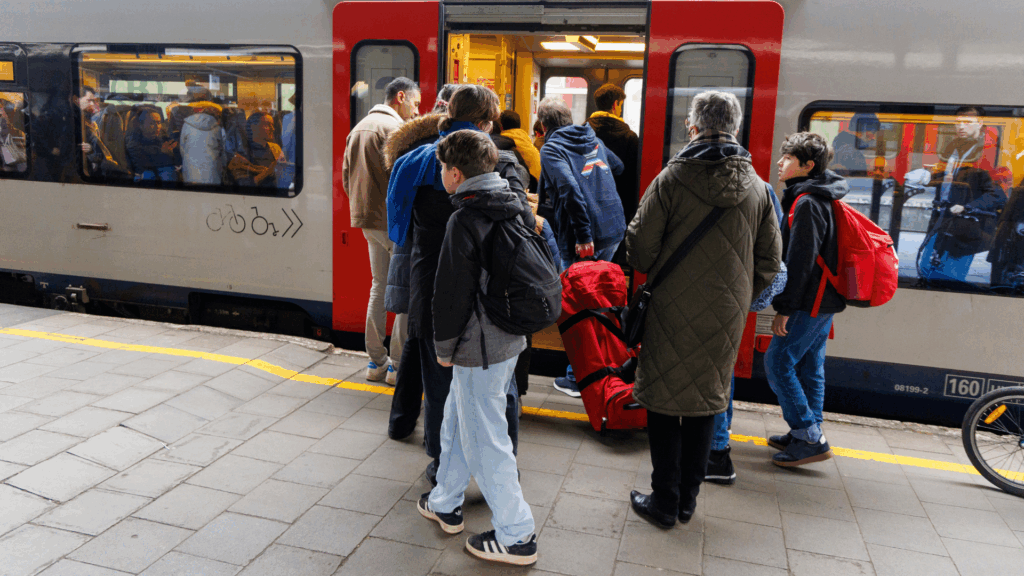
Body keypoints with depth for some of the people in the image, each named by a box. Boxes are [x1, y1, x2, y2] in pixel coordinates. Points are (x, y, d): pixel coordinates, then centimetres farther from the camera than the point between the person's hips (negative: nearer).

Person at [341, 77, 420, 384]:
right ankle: (399, 365, 0)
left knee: (379, 286, 16)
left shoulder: (358, 128, 18)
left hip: (366, 219, 9)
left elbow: (346, 176, 19)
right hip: (392, 219, -9)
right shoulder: (394, 127, -11)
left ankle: (376, 361, 20)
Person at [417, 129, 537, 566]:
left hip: (479, 349, -9)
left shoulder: (464, 221, -19)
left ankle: (517, 536, 13)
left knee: (483, 439, 2)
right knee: (456, 420, 24)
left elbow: (452, 293, -18)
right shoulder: (516, 207, 6)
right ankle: (445, 504, 39)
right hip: (510, 337, 9)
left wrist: (444, 346, -5)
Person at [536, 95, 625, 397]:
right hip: (614, 230, 7)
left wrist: (583, 235, -22)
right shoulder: (592, 138, 15)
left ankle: (577, 378, 10)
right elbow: (617, 166, 32)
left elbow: (570, 189, -22)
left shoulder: (551, 149, -7)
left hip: (583, 238, -7)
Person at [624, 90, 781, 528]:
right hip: (726, 315, 4)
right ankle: (688, 499, 25)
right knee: (706, 401, 15)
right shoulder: (756, 187, 3)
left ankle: (664, 501, 15)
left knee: (664, 402, 7)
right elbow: (770, 261, 7)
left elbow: (640, 249, -9)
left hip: (673, 311, -4)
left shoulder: (671, 180, -11)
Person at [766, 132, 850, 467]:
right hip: (823, 301, 10)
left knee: (778, 364, -7)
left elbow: (799, 261, -22)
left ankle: (809, 439, -3)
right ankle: (808, 434, 24)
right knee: (809, 366, 15)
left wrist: (785, 308, -20)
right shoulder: (818, 198, 15)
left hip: (810, 303, -10)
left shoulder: (807, 203, -18)